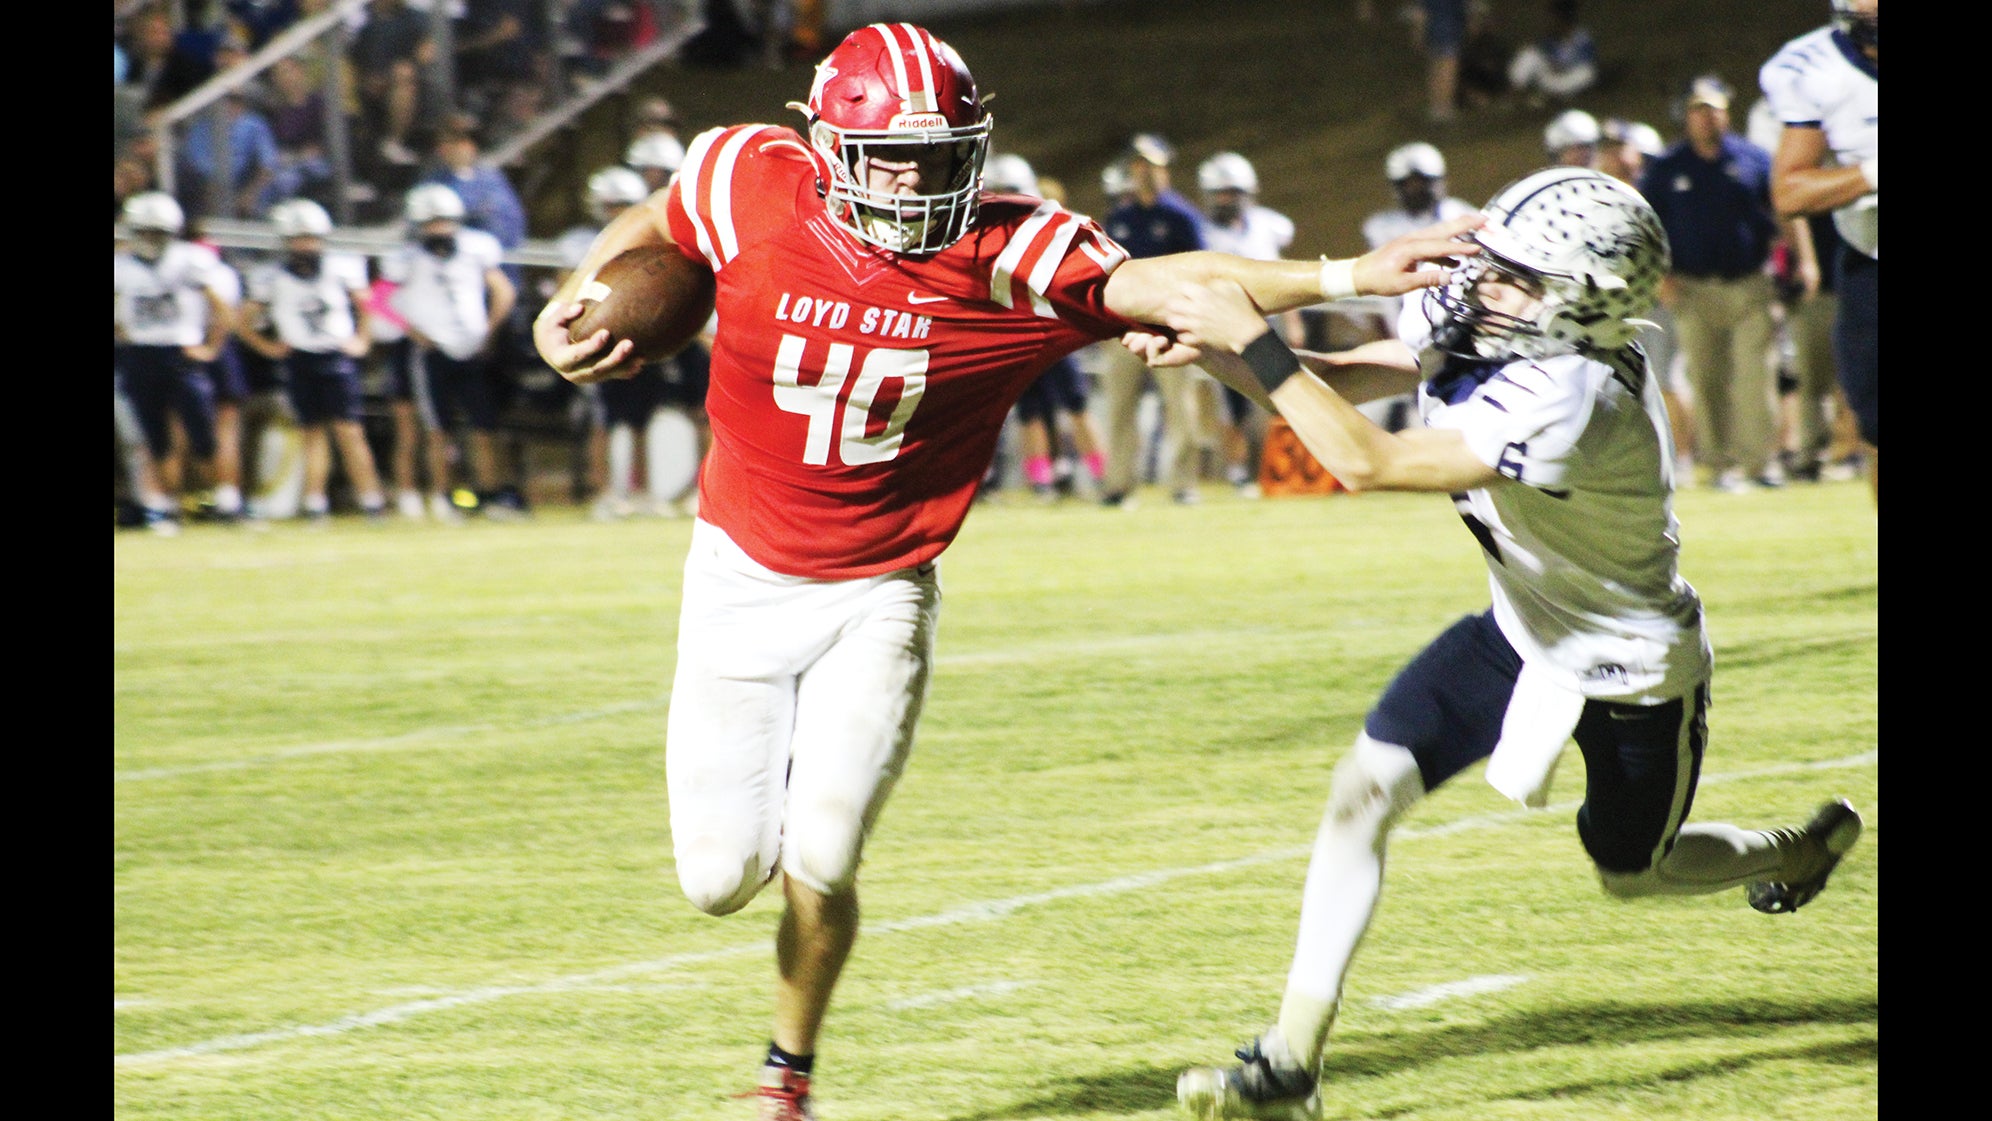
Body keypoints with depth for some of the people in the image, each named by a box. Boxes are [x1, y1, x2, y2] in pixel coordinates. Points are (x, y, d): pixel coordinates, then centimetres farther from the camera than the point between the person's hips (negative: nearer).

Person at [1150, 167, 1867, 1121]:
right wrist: (1221, 351, -27)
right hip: (1523, 632, 7)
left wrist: (1256, 345, -40)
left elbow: (1365, 463, -43)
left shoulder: (1571, 399, -40)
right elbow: (1341, 382, -9)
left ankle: (1809, 847, 51)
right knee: (1367, 784, -11)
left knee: (1631, 871, 18)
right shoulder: (1471, 324, -16)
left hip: (1630, 671, -7)